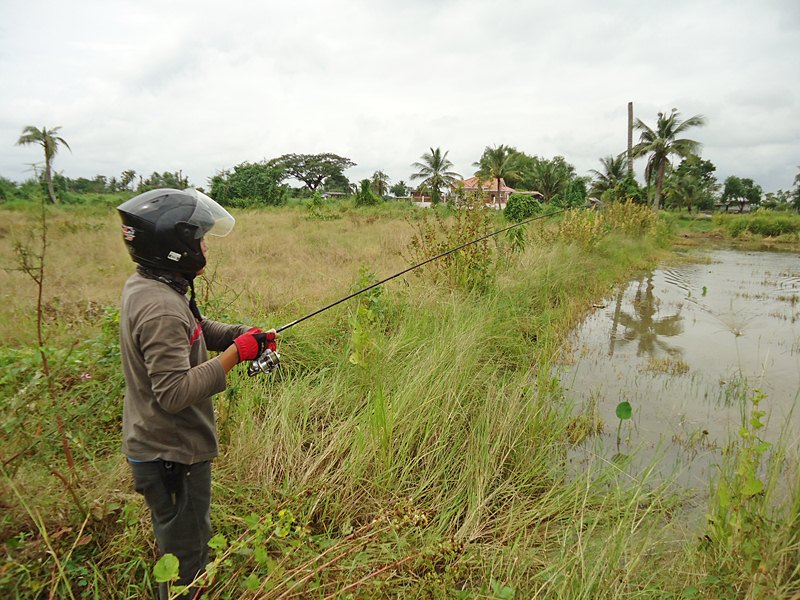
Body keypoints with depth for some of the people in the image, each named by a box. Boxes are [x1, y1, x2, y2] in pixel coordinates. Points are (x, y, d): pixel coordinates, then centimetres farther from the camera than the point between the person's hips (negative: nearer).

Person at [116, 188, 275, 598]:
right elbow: (174, 392, -31)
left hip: (161, 447, 10)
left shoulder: (144, 286, 2)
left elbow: (194, 332, 13)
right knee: (184, 558, 12)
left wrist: (242, 334, -3)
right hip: (172, 455, -10)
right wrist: (235, 354, -25)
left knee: (187, 543, 30)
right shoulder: (161, 309, -29)